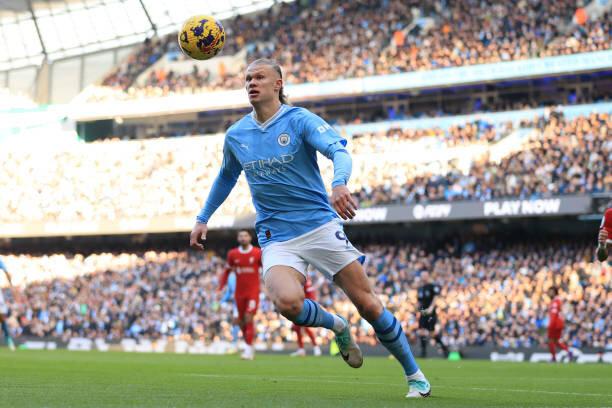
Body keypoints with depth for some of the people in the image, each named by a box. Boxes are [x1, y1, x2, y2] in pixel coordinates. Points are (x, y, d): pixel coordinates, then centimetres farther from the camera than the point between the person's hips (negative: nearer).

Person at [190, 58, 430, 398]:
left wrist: (339, 184, -44)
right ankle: (337, 326, 5)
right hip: (277, 238, 2)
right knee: (287, 301, -29)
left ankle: (414, 374, 14)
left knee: (367, 303, -6)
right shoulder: (236, 135, 7)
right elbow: (226, 177, 27)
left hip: (321, 225, -2)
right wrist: (203, 218, 26)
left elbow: (339, 150, -23)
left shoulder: (299, 120, -7)